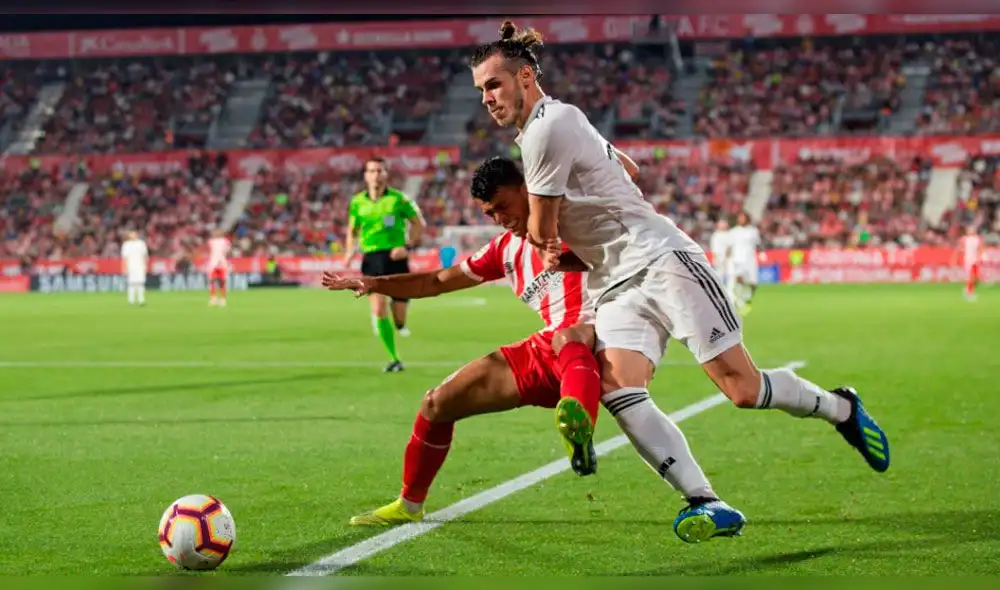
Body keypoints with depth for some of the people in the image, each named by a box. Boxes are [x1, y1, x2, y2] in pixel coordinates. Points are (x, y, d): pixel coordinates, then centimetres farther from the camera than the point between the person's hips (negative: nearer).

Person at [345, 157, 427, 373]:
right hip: (371, 258, 2)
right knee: (379, 310, -13)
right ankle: (394, 359, -3)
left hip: (395, 256, -2)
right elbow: (353, 230, 19)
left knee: (399, 319, 0)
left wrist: (407, 246, -10)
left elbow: (419, 224, 3)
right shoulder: (357, 202, 6)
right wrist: (350, 251, 1)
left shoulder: (398, 198, -3)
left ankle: (399, 323, 40)